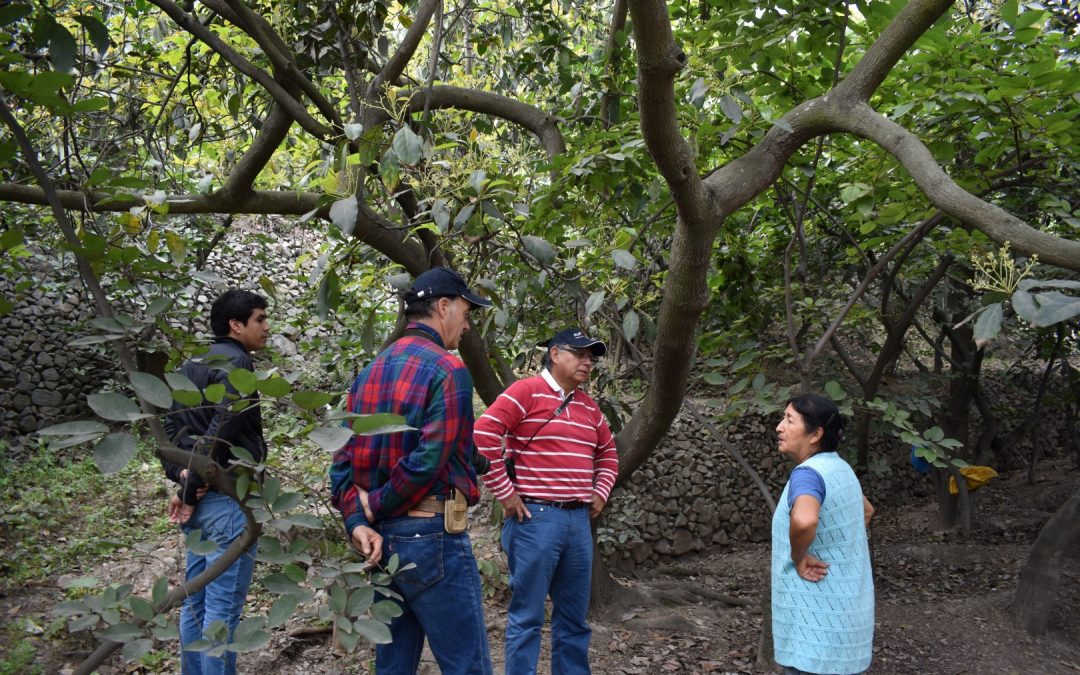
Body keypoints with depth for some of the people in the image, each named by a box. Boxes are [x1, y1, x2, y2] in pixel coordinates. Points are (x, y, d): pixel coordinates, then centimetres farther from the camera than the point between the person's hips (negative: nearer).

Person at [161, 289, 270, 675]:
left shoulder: (190, 367, 15)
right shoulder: (236, 364, -14)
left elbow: (172, 429, 13)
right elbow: (218, 434, -21)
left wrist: (181, 477, 3)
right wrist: (191, 490, -13)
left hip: (199, 500, 9)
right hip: (226, 501, -9)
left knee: (196, 602, 16)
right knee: (223, 609, -1)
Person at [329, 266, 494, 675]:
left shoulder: (370, 372, 12)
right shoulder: (448, 370, -12)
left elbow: (344, 461, 6)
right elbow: (428, 461, -20)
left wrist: (357, 522, -4)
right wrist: (375, 506, -7)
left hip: (381, 539, 8)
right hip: (432, 537, -8)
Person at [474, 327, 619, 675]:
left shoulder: (588, 406, 15)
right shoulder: (526, 391, -7)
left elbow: (608, 453, 29)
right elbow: (483, 436, -16)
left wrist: (601, 492, 15)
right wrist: (505, 493, -13)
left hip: (579, 520, 7)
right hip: (535, 518, -7)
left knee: (574, 616, 14)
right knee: (527, 616, 2)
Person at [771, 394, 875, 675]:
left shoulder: (808, 473, -20)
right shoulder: (839, 468, 9)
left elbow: (804, 520, -42)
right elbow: (866, 510, 29)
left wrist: (799, 558, -24)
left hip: (818, 612, -9)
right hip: (839, 605, 9)